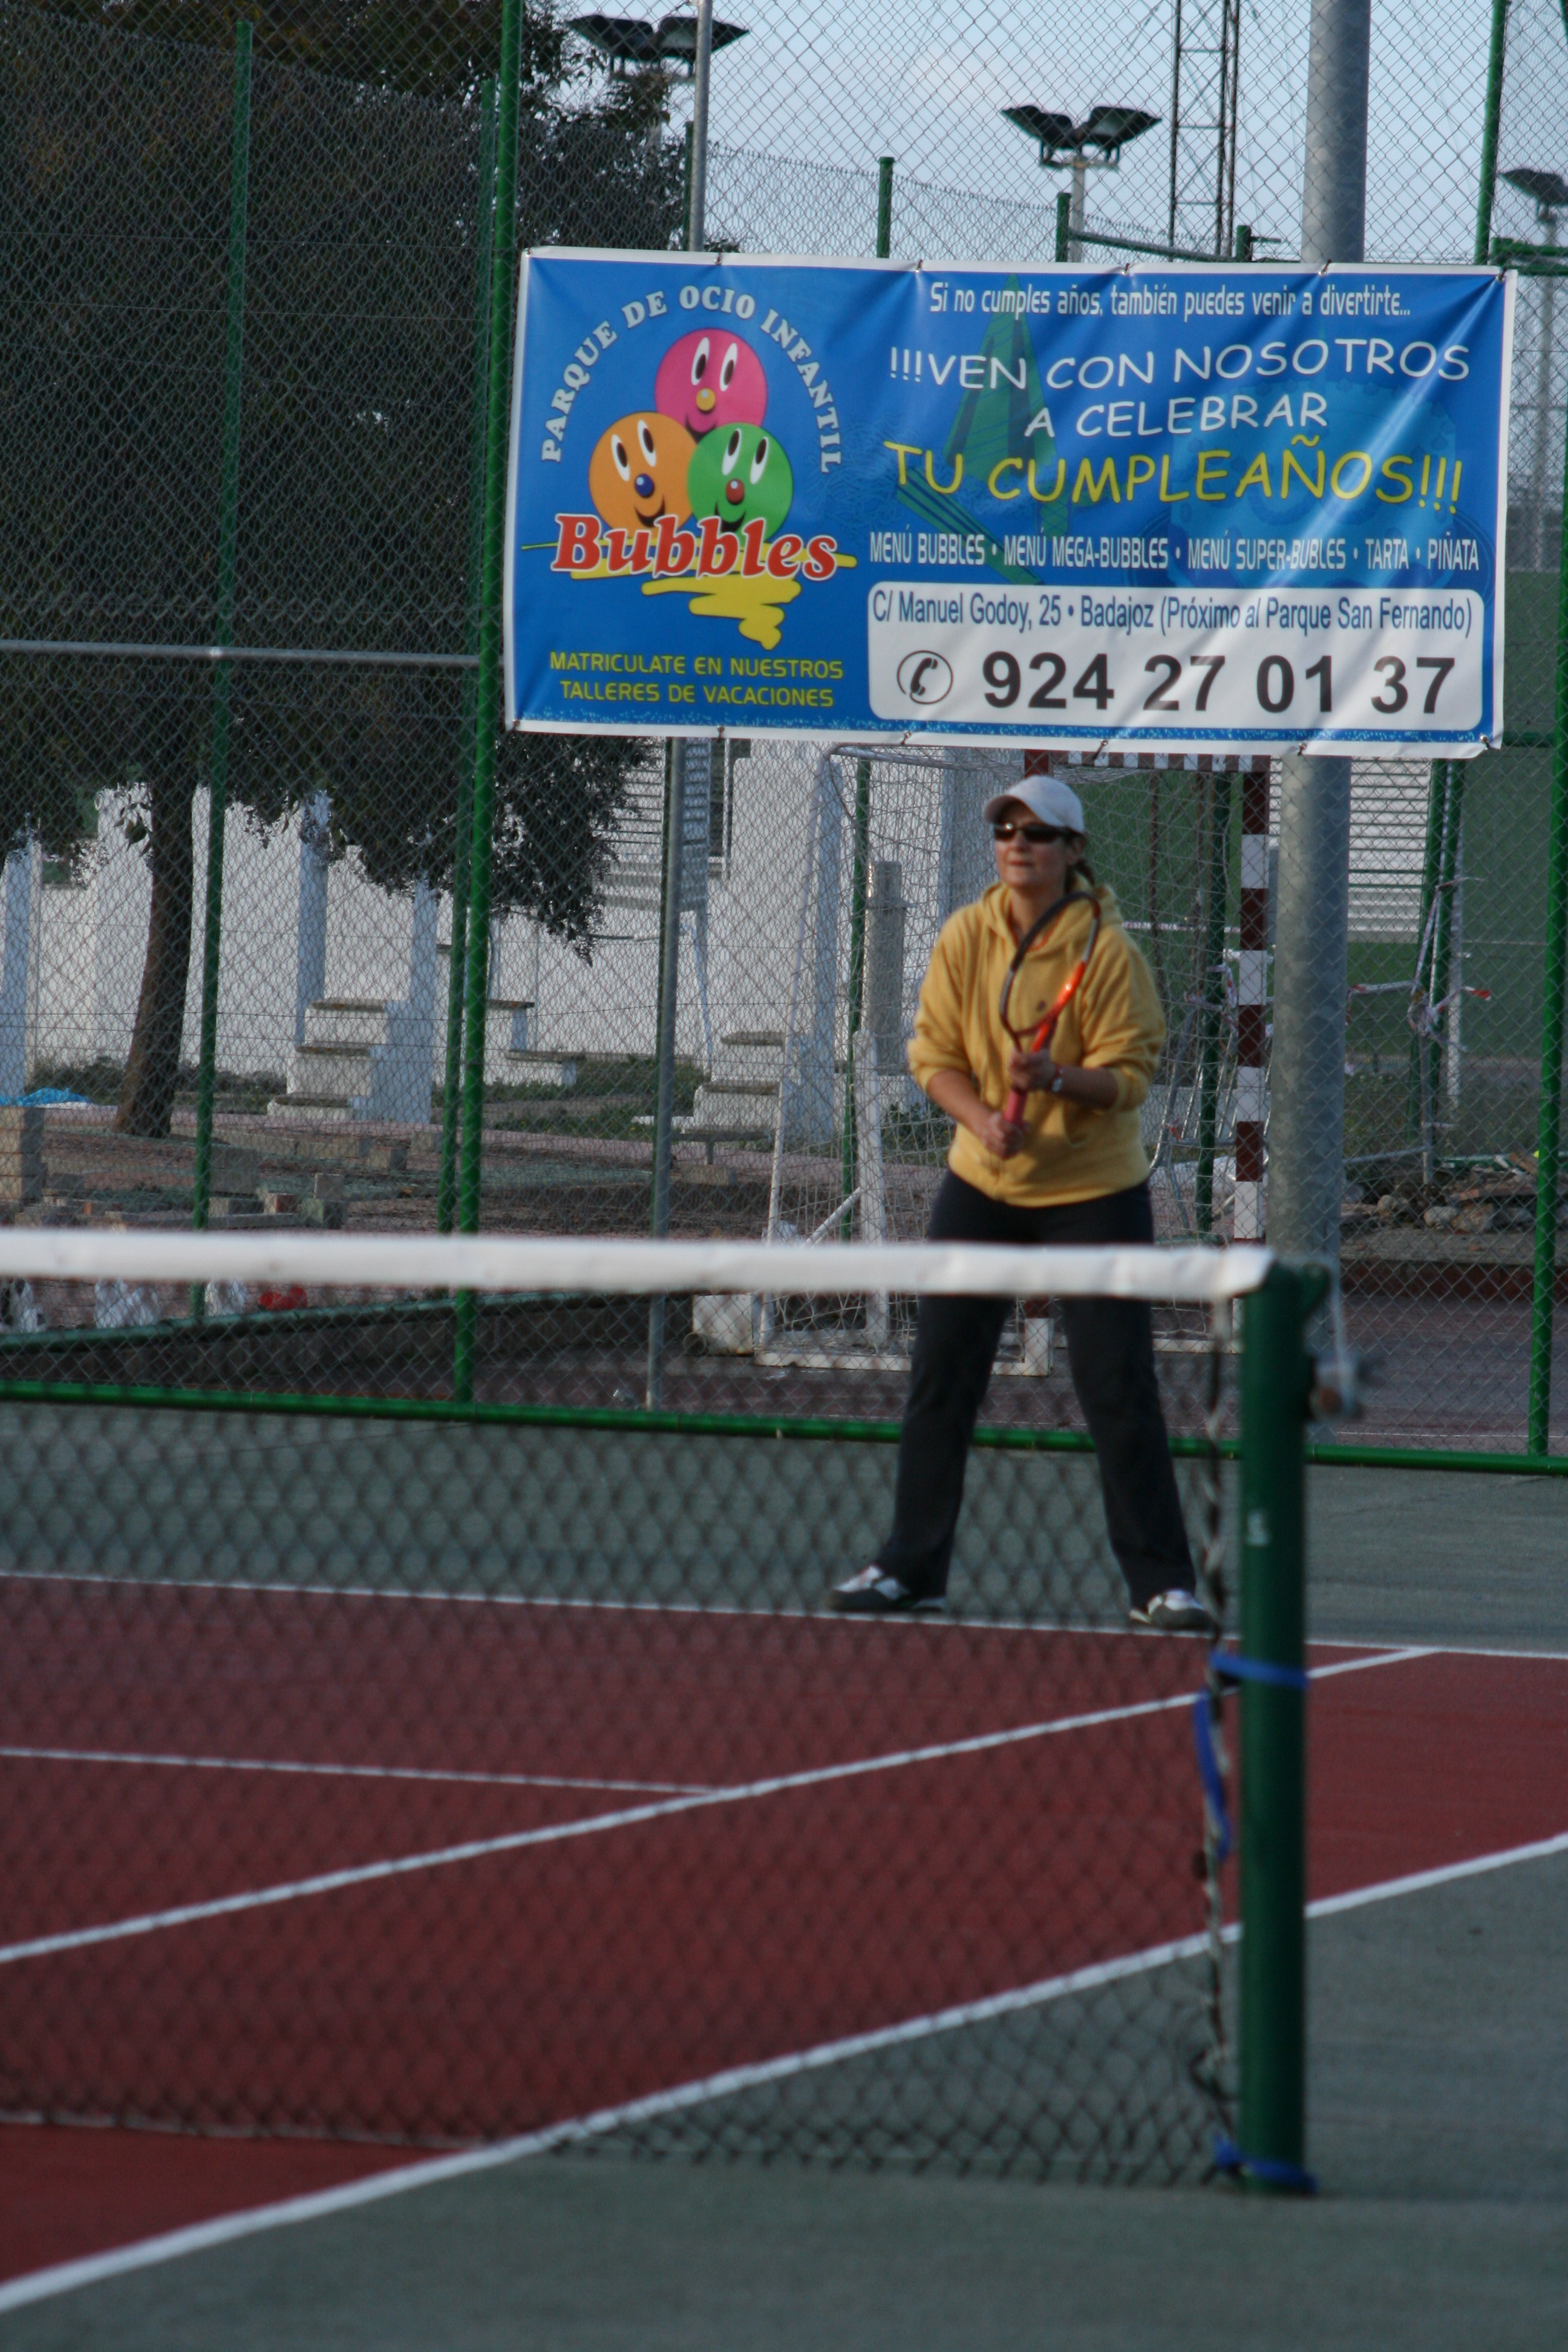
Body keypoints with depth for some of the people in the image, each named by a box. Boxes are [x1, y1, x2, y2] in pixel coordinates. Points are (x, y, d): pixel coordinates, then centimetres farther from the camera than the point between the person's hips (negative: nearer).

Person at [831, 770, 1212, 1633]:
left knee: (1118, 1390, -6)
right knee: (940, 1380, 5)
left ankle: (1161, 1583, 1)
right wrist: (982, 1117, -20)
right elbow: (934, 1051, -2)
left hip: (1093, 1192, -4)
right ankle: (911, 1568, 16)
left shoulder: (1106, 948, -12)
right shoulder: (964, 937, -1)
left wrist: (1058, 1079, -32)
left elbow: (1129, 1074, -13)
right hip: (982, 1185, 4)